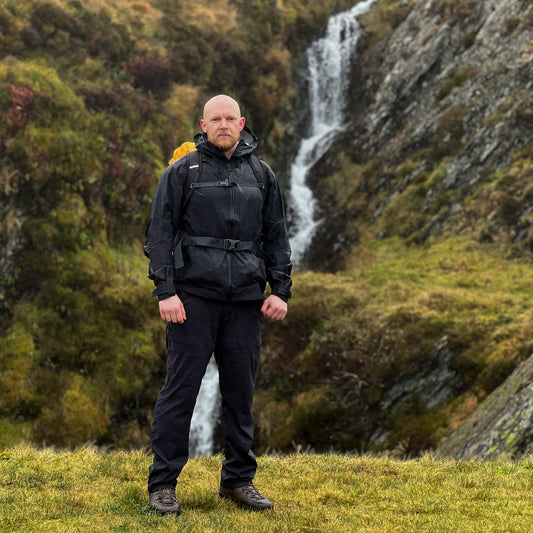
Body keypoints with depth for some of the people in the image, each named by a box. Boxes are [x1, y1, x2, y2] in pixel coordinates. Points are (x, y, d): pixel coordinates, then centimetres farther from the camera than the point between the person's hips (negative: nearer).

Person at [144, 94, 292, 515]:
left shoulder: (262, 176, 13)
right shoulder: (182, 172, 3)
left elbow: (276, 238, 15)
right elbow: (160, 233, -1)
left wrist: (280, 290, 4)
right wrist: (165, 291, -10)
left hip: (245, 299, 3)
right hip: (194, 295, -3)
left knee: (241, 392, 7)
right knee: (181, 389, -3)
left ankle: (238, 480, 18)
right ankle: (163, 484, 3)